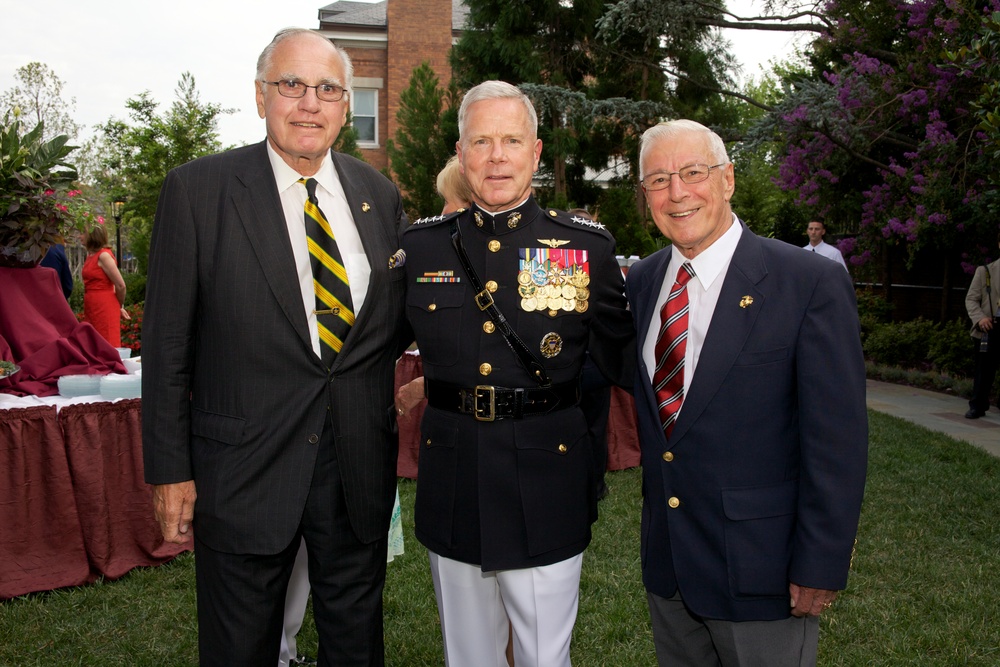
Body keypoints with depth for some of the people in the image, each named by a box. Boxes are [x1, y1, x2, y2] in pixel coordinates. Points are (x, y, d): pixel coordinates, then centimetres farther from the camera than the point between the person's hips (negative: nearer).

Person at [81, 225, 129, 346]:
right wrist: (118, 307, 12)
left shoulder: (104, 256, -13)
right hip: (91, 309, 9)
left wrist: (120, 307, 0)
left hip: (105, 309, -9)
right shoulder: (90, 255, 13)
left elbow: (121, 285, -15)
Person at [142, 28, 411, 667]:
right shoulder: (198, 190, -7)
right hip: (244, 464, -3)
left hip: (361, 463, 3)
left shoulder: (380, 195, 4)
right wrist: (170, 469, -7)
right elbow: (167, 341, -6)